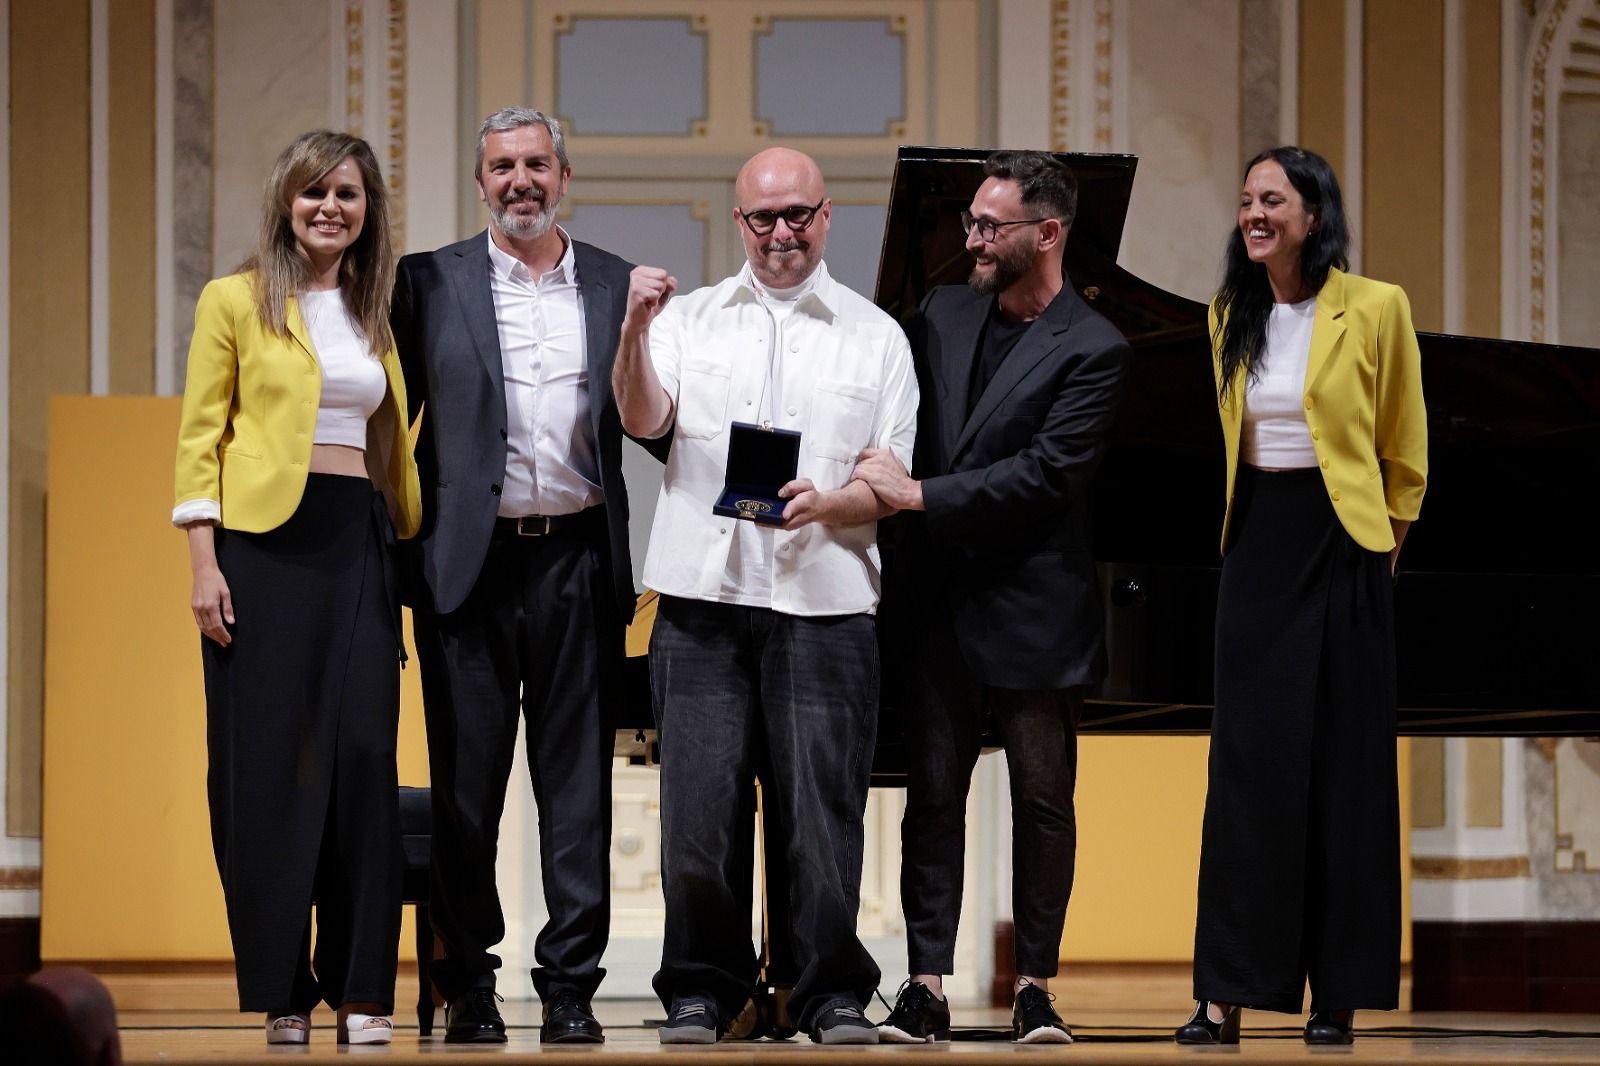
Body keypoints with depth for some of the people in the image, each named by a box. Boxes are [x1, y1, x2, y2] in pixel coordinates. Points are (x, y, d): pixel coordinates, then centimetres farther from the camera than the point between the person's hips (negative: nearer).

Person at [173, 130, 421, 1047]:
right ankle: (281, 988, 3)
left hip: (360, 543, 3)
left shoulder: (377, 316, 16)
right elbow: (200, 436, -1)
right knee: (266, 759, -3)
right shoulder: (236, 301, 3)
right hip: (264, 542, -3)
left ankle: (361, 987, 1)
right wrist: (204, 563, -9)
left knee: (364, 755, -3)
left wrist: (406, 539, 7)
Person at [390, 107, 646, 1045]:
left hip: (578, 559, 1)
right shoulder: (433, 283, 5)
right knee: (467, 782, 3)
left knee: (578, 782, 3)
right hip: (471, 561, -1)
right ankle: (469, 986, 12)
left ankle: (571, 985, 8)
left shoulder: (618, 287, 9)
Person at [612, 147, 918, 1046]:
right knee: (701, 803, 1)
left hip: (825, 605, -1)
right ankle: (701, 989, 12)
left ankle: (835, 995, 8)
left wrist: (826, 505, -14)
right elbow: (644, 421, -1)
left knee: (824, 804, -2)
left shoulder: (876, 337, 12)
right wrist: (635, 332, -17)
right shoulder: (692, 317, 14)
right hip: (704, 600, 1)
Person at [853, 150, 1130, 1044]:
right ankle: (927, 986, 4)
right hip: (941, 602, 4)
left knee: (1044, 801, 4)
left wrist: (918, 495, -18)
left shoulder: (1092, 351, -9)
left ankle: (1037, 986, 12)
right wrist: (879, 464, -3)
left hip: (1035, 612, -4)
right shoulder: (943, 315, 9)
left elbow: (1046, 474, -17)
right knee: (934, 795, 3)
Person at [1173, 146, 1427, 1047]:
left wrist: (1379, 543, 6)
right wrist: (1257, 525, 15)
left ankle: (1339, 995, 7)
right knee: (1247, 761, -1)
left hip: (1341, 546, -4)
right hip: (1258, 543, 4)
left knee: (1344, 764, 1)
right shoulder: (1233, 316, 9)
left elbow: (1406, 451, 2)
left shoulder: (1375, 309, -6)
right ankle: (1227, 995, 0)